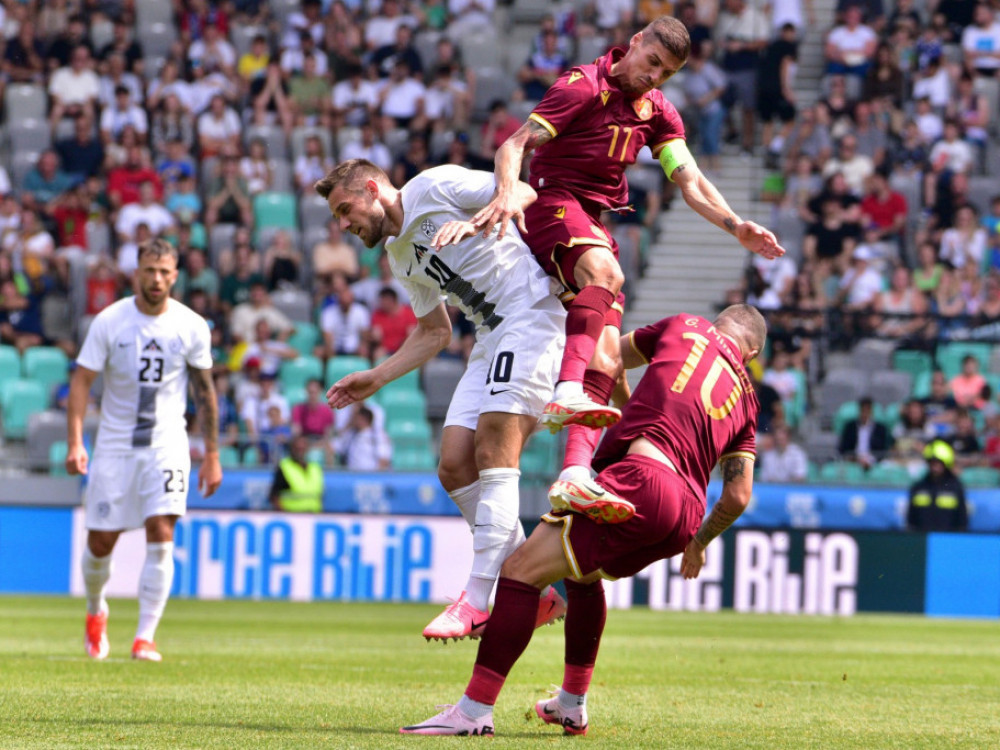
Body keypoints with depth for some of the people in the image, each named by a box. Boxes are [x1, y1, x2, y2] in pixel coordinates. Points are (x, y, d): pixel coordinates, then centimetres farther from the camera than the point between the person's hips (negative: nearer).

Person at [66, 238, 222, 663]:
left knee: (161, 534, -16)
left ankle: (146, 636, -12)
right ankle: (96, 612, 34)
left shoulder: (192, 327, -3)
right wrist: (75, 443, -16)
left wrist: (212, 456, 6)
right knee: (101, 541, 4)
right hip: (115, 444, 0)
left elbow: (204, 392, 6)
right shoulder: (109, 321, -7)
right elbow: (82, 380, -5)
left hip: (166, 443, 0)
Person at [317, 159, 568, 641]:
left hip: (533, 309, -9)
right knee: (455, 468, -2)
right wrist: (375, 379, 22)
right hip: (491, 338, 9)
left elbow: (524, 193, -10)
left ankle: (478, 602, -22)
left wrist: (474, 222, -27)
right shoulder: (400, 257, 22)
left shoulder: (434, 187, -2)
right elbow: (434, 333, 29)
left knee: (494, 453, -18)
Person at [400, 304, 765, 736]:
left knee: (521, 570, -6)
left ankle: (474, 712, -13)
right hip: (684, 516, 7)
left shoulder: (684, 328, 14)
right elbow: (738, 496, 19)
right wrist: (698, 544, 38)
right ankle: (572, 707, 37)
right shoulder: (745, 399, 24)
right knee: (583, 572, 33)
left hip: (642, 480, -7)